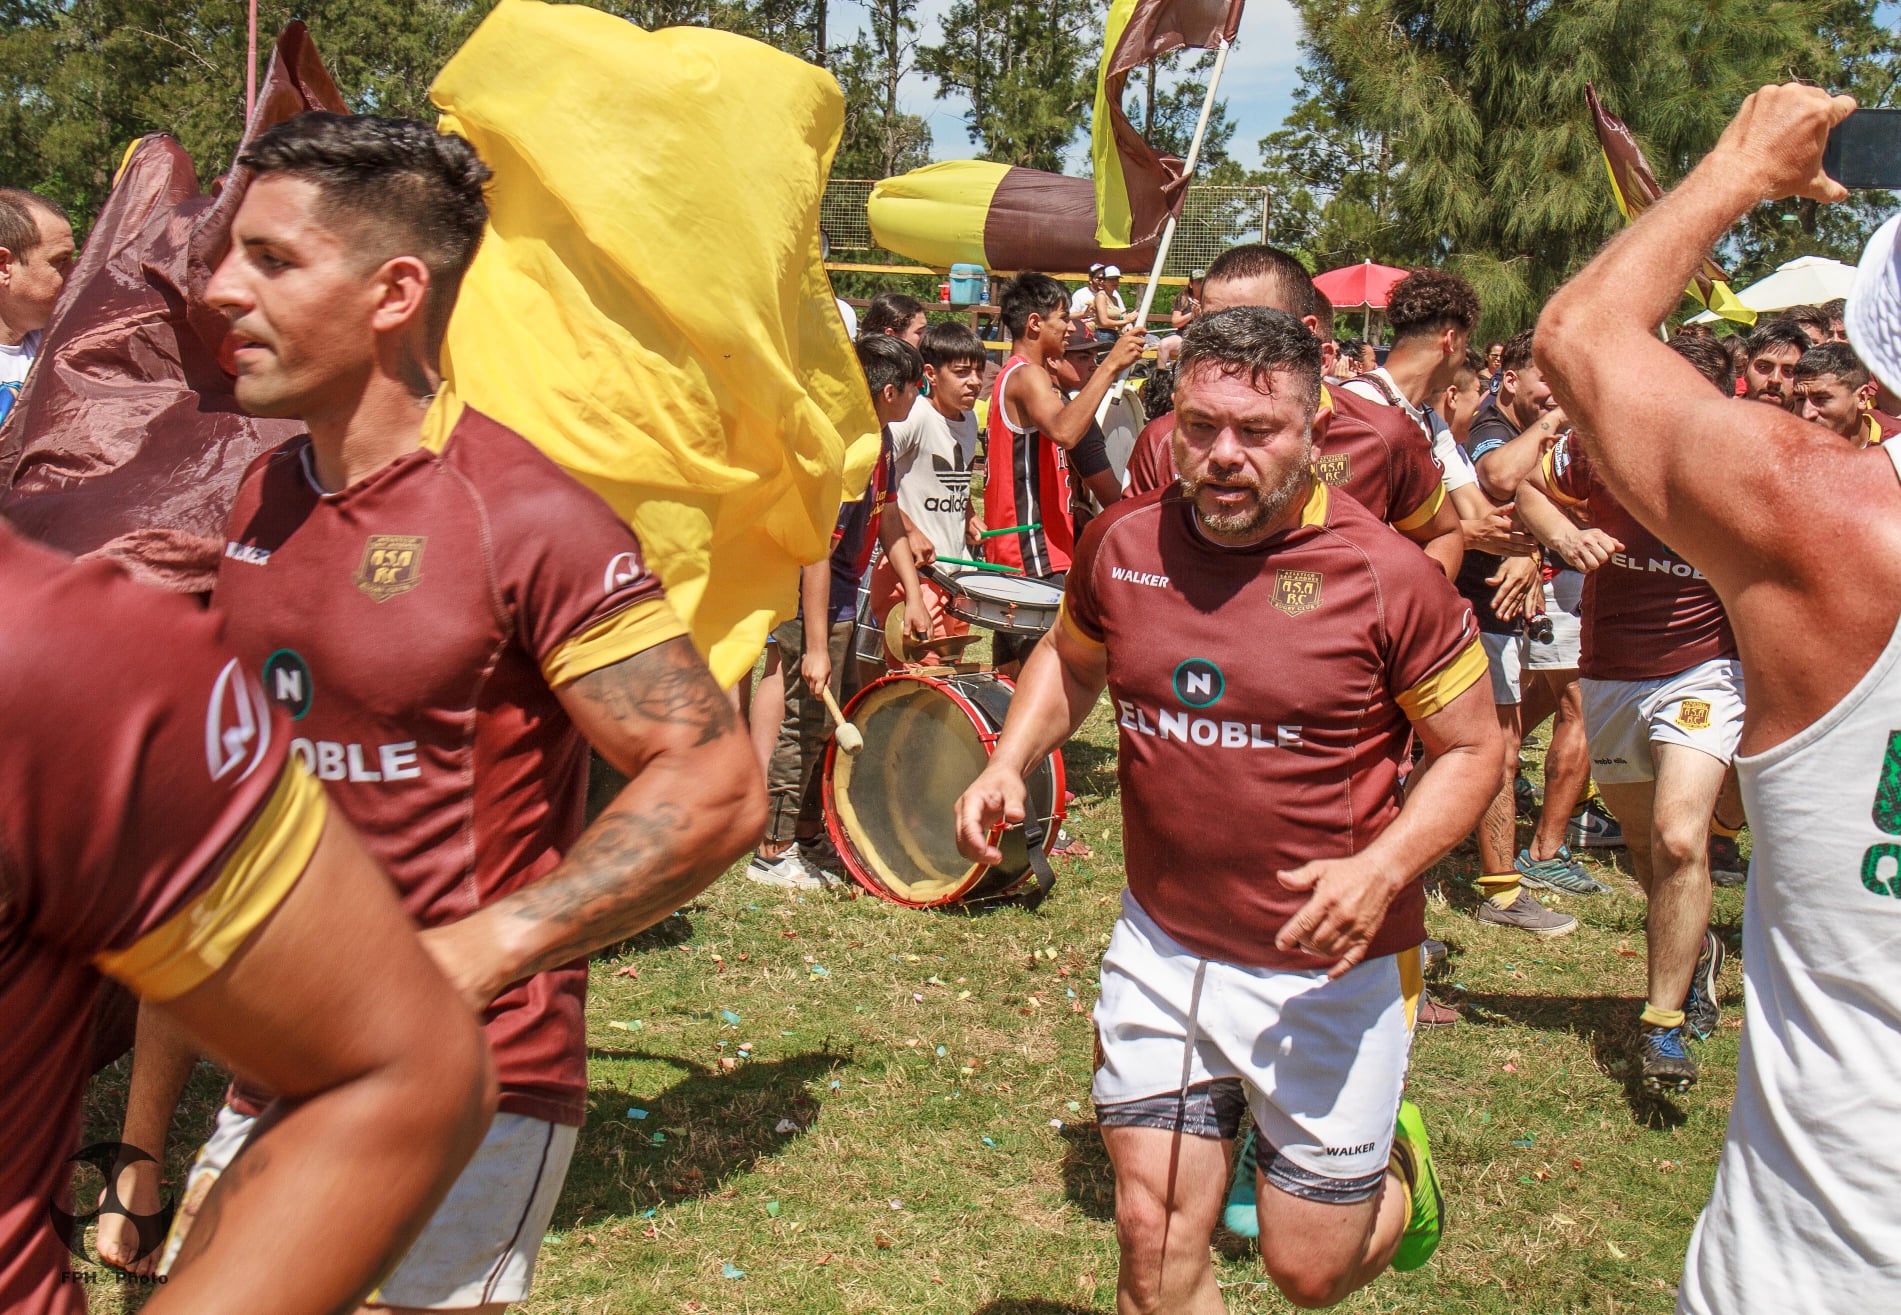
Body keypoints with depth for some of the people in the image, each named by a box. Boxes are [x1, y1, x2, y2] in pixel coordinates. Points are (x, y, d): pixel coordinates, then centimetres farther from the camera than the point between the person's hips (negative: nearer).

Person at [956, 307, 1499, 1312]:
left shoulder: (1387, 576, -15)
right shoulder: (1121, 544, -4)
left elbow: (1473, 749, -6)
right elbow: (1070, 660, 16)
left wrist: (1383, 870, -22)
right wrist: (1007, 766, -1)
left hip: (1328, 966, -3)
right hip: (1160, 947, 3)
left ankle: (1396, 1163, 42)